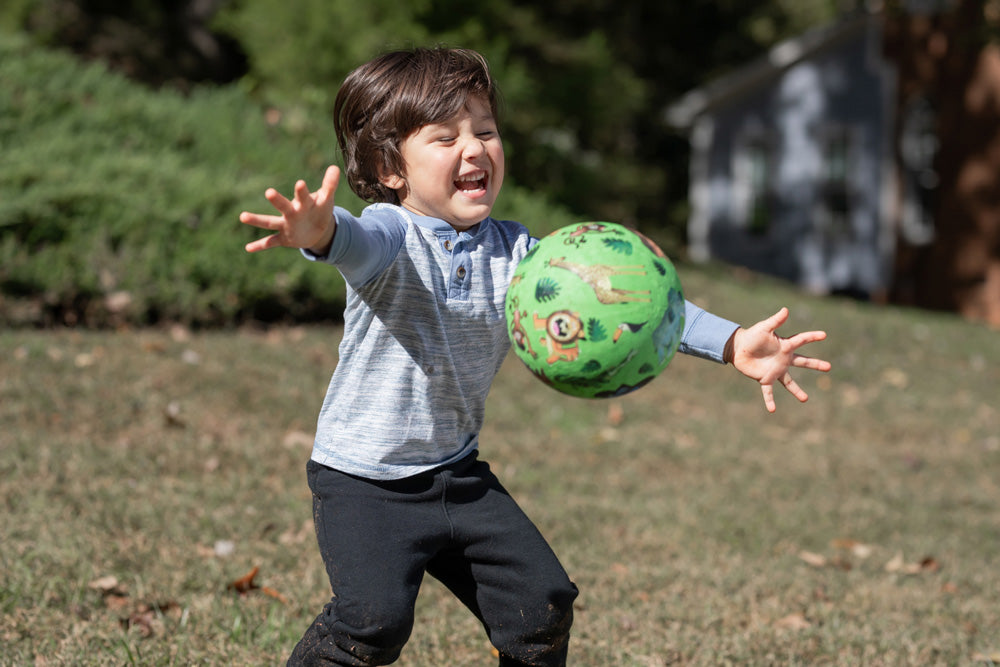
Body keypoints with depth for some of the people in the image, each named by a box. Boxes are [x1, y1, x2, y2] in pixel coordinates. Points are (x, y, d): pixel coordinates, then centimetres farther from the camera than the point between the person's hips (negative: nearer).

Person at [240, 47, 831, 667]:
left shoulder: (515, 252, -2)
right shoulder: (392, 236, -18)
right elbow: (364, 243, -42)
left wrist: (732, 342, -20)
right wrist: (323, 232, -69)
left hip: (460, 474, 6)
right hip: (364, 480, -5)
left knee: (543, 604, 4)